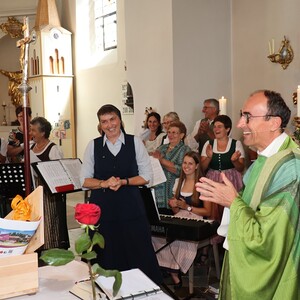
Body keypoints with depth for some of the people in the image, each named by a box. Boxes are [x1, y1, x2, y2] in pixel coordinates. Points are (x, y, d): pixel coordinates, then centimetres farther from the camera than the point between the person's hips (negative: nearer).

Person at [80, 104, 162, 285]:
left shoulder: (135, 142, 2)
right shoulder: (93, 145, 6)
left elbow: (147, 177, 3)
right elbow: (85, 180, 6)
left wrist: (123, 182, -11)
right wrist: (104, 183, -12)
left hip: (131, 207, -1)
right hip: (102, 209, 1)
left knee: (139, 256, 2)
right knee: (107, 258, 6)